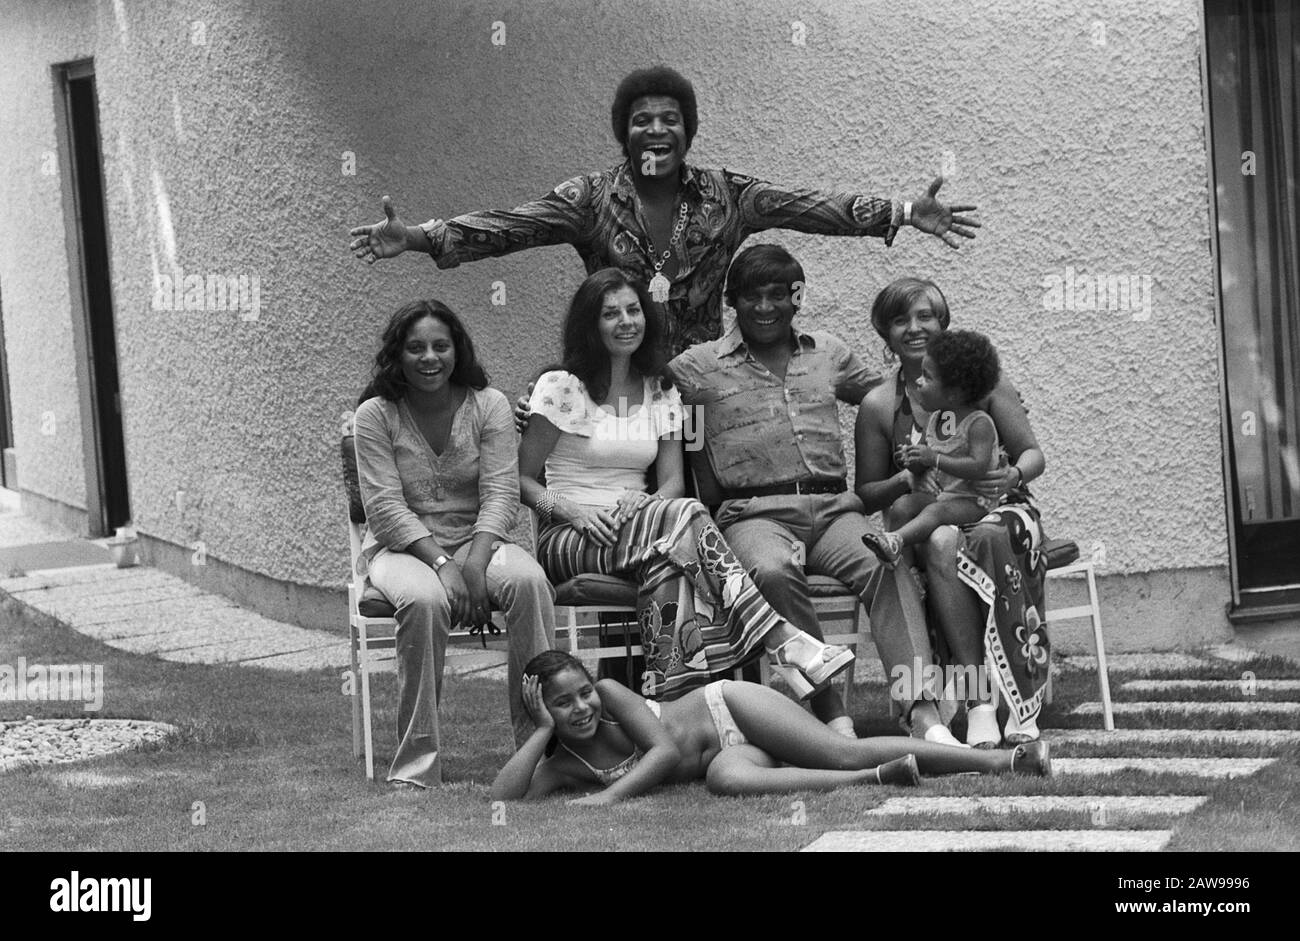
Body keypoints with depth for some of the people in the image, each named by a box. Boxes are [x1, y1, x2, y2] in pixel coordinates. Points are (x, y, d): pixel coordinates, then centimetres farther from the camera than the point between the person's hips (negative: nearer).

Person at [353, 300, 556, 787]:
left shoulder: (488, 405, 1)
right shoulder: (375, 415, -3)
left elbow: (501, 495, -5)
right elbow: (386, 507, -10)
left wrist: (475, 562, -22)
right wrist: (442, 563, -23)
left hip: (478, 539, 2)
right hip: (402, 546, -2)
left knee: (528, 581, -32)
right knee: (424, 600, -37)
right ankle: (417, 763, -30)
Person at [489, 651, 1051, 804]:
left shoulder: (609, 694, -16)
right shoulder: (562, 767, -5)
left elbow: (665, 750, -21)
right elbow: (502, 798, -16)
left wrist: (610, 796, -29)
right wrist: (544, 730, -19)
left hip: (728, 707, -4)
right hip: (716, 754, 4)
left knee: (843, 752, -21)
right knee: (725, 779, -31)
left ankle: (997, 760, -18)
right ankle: (879, 778, -26)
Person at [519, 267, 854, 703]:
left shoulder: (661, 394, 16)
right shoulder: (560, 388, 1)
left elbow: (673, 482, 8)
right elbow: (521, 480, -1)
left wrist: (641, 503, -16)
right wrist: (574, 511, -20)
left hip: (635, 528, 4)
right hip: (567, 540, -4)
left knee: (667, 562, -37)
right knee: (686, 517, -32)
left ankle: (673, 697, -52)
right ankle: (786, 643, -42)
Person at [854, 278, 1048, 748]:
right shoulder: (879, 406, 4)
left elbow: (1033, 454, 5)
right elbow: (866, 495, 9)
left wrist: (1012, 475, -18)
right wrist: (908, 481, -12)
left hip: (996, 512, 0)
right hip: (923, 524, 0)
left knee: (989, 540, -37)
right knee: (942, 543, -36)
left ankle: (1024, 706, -37)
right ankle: (980, 704, -40)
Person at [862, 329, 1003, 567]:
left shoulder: (979, 423, -11)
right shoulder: (935, 419, 13)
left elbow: (979, 467, -24)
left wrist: (934, 459, -27)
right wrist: (914, 461, -7)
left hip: (970, 500, -7)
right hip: (933, 493, 7)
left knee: (936, 511, -35)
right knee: (901, 506, -20)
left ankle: (894, 540, -58)